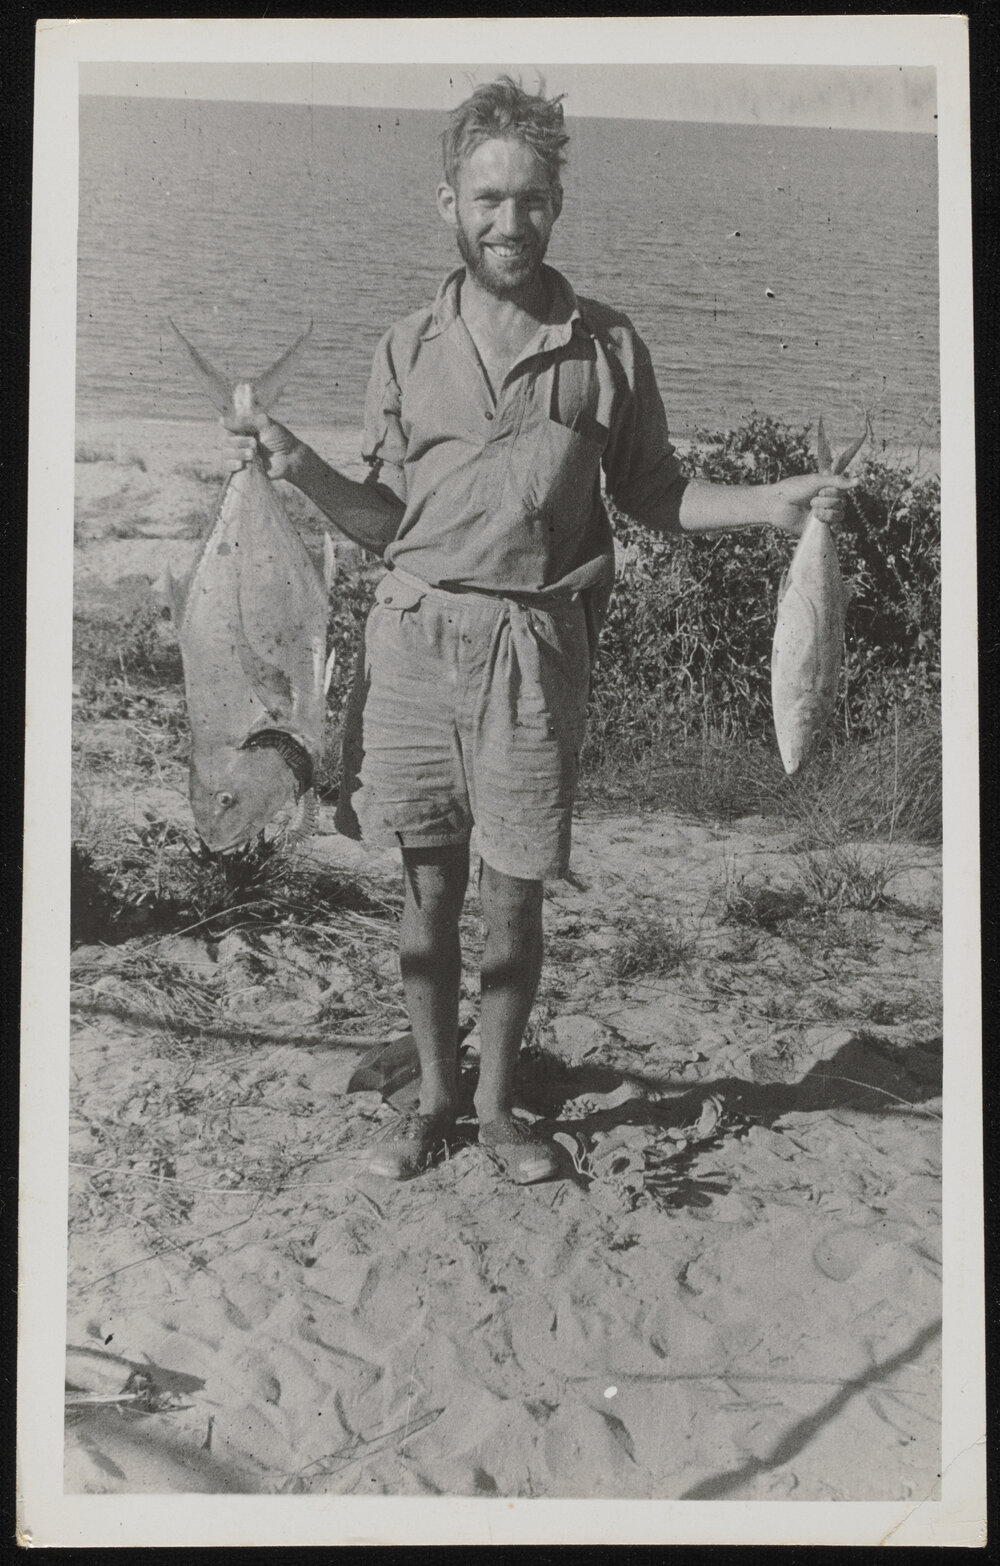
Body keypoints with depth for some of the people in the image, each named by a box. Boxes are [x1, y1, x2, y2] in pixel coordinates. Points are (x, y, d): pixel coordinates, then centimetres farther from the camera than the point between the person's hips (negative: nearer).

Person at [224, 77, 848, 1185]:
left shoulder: (606, 346, 3)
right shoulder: (408, 349, 6)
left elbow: (652, 494, 9)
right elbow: (384, 520, 9)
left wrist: (770, 504, -4)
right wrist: (302, 469, -7)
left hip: (537, 646, -1)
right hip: (416, 637, 1)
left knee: (514, 895, 6)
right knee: (427, 887, 10)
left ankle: (496, 1103, 26)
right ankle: (433, 1098, 28)